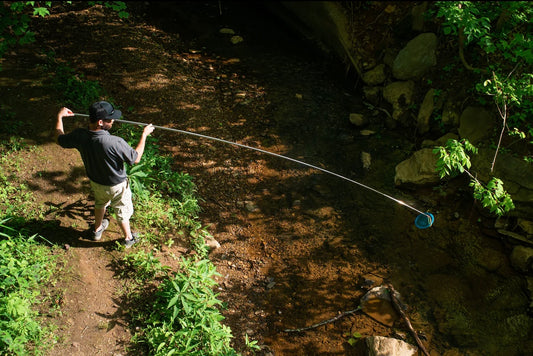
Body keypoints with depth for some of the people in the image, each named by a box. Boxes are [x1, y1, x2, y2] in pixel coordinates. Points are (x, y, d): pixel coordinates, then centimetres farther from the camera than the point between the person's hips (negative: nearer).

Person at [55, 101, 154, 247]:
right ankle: (128, 238, 47)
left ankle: (97, 230, 60)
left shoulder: (79, 136, -24)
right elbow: (135, 158, -24)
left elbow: (60, 139, -2)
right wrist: (144, 134, -15)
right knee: (122, 211, 22)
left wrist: (59, 117, 12)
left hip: (95, 182, 5)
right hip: (116, 186, -5)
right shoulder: (115, 143, -40)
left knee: (100, 204, 35)